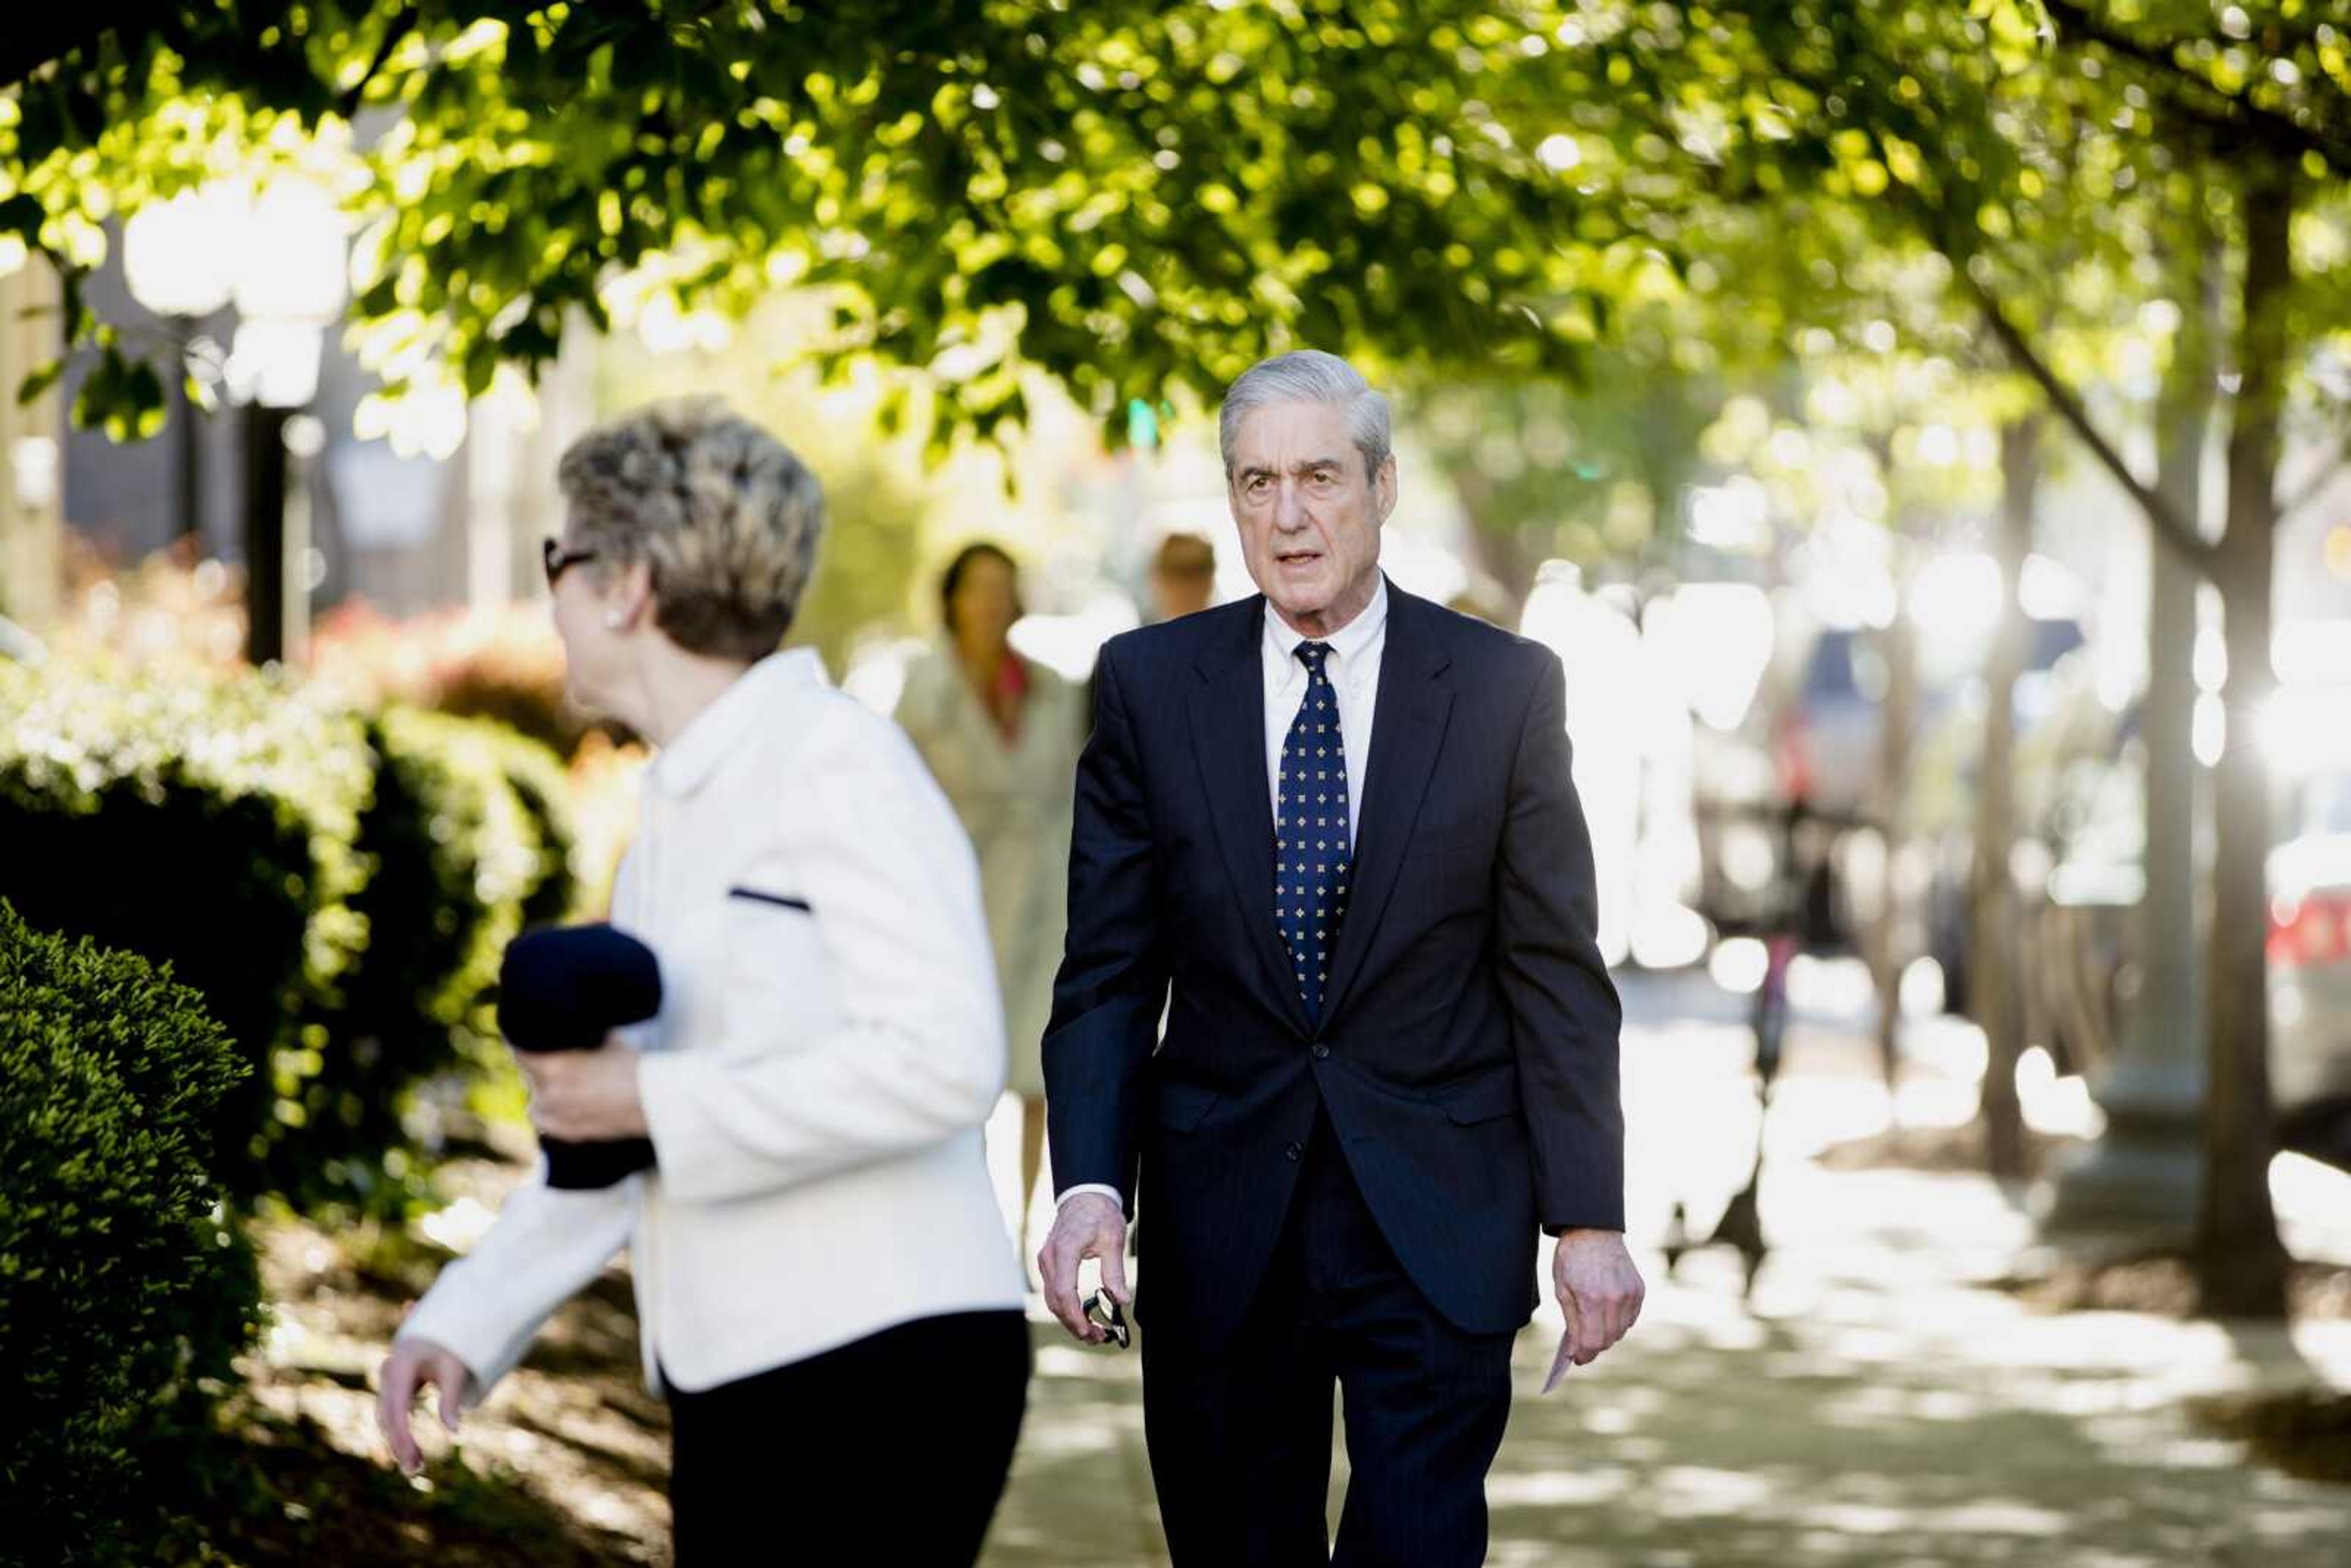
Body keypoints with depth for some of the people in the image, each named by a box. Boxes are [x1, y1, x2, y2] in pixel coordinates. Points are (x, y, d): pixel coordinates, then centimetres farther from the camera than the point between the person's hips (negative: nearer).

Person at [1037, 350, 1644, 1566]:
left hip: (1436, 1230, -1)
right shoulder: (1150, 684, 3)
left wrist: (1588, 1219, -6)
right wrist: (1088, 1185, -12)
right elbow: (1107, 972, 2)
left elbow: (1559, 975, 0)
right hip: (1220, 1229, 2)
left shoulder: (1506, 688, 0)